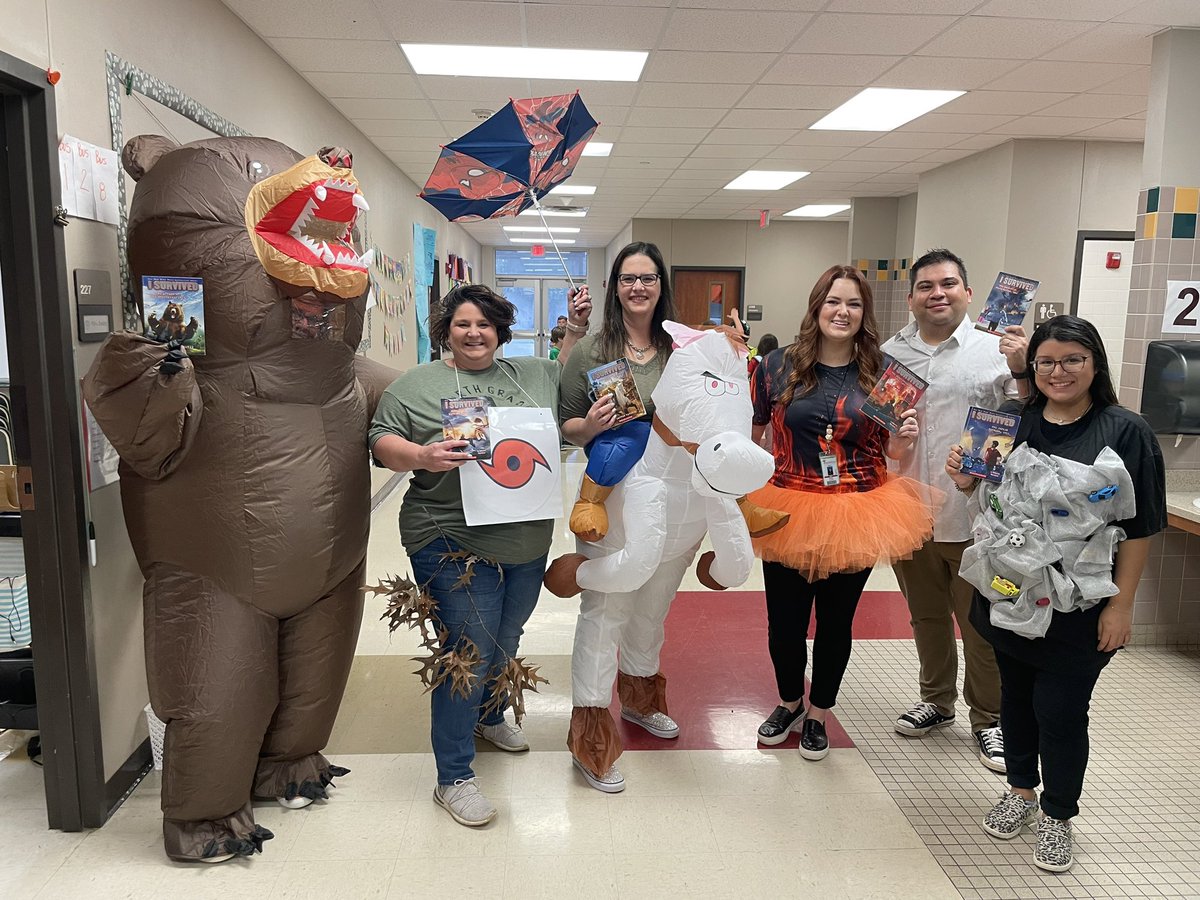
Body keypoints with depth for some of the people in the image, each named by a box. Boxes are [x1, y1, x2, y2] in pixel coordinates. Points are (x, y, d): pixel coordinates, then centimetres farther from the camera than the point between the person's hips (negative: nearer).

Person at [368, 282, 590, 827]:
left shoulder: (532, 375, 13)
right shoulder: (416, 384, 2)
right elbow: (382, 443, -4)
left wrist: (578, 329, 14)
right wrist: (422, 456, -23)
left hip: (527, 541, 5)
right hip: (453, 541, -5)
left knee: (504, 641, 20)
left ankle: (489, 717, 48)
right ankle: (453, 778, 9)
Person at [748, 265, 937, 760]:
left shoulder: (881, 371, -1)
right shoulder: (780, 365, -3)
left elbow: (889, 449, 6)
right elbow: (749, 430, 2)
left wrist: (904, 439, -14)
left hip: (857, 515, 0)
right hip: (789, 513, 0)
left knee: (836, 622, 14)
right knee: (784, 621, 11)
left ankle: (817, 713, 38)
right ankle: (789, 703, 40)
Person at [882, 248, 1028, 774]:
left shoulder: (995, 351, -5)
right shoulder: (890, 354, 6)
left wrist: (1021, 371, -22)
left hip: (973, 517, -3)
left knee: (982, 625, 7)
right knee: (926, 617, 19)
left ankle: (989, 718, 27)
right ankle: (937, 700, 39)